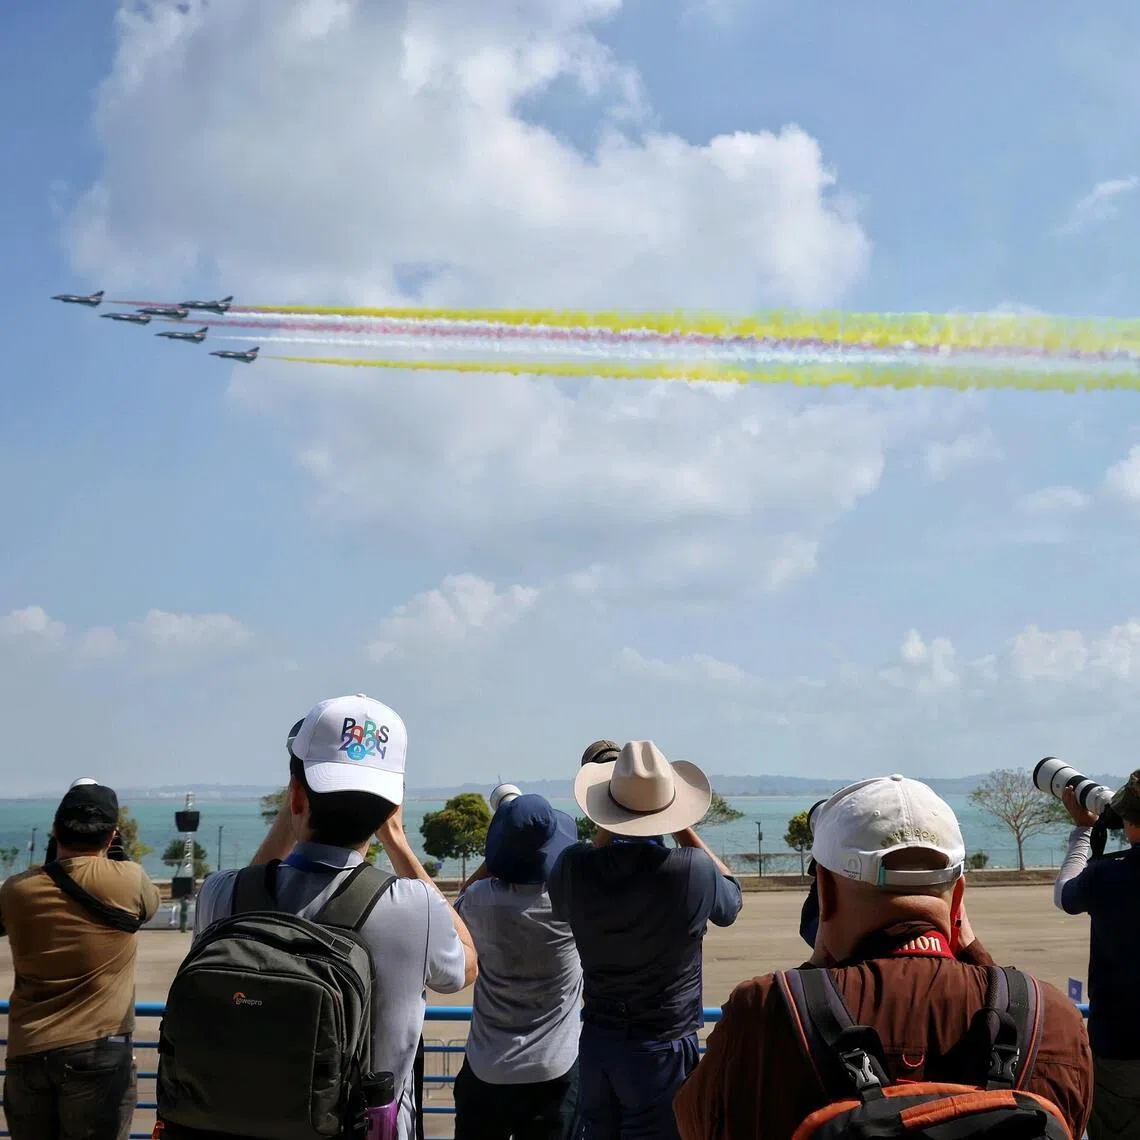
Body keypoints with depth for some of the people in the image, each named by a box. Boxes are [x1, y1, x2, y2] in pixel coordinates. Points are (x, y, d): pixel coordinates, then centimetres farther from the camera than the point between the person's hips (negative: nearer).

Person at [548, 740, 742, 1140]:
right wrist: (686, 830, 6)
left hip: (596, 1043, 3)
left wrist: (604, 833, 12)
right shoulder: (693, 869, -20)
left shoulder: (574, 866, -12)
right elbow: (731, 901, 4)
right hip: (663, 1048, -3)